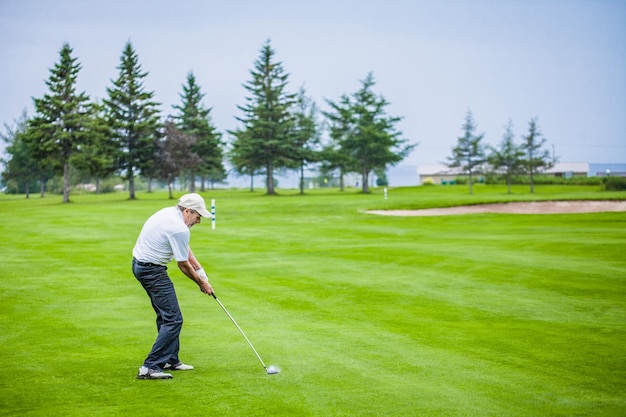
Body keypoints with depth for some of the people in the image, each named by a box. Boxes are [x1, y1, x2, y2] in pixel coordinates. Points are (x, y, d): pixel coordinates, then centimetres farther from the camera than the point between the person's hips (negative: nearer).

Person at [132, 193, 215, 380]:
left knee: (166, 315, 20)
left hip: (140, 264, 11)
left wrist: (200, 271, 10)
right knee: (173, 319, -10)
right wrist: (202, 284, 5)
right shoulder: (179, 229, -22)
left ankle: (170, 360, 29)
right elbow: (183, 265, -10)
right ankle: (150, 367, -13)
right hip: (152, 271, -11)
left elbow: (185, 249, 15)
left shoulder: (169, 213, 8)